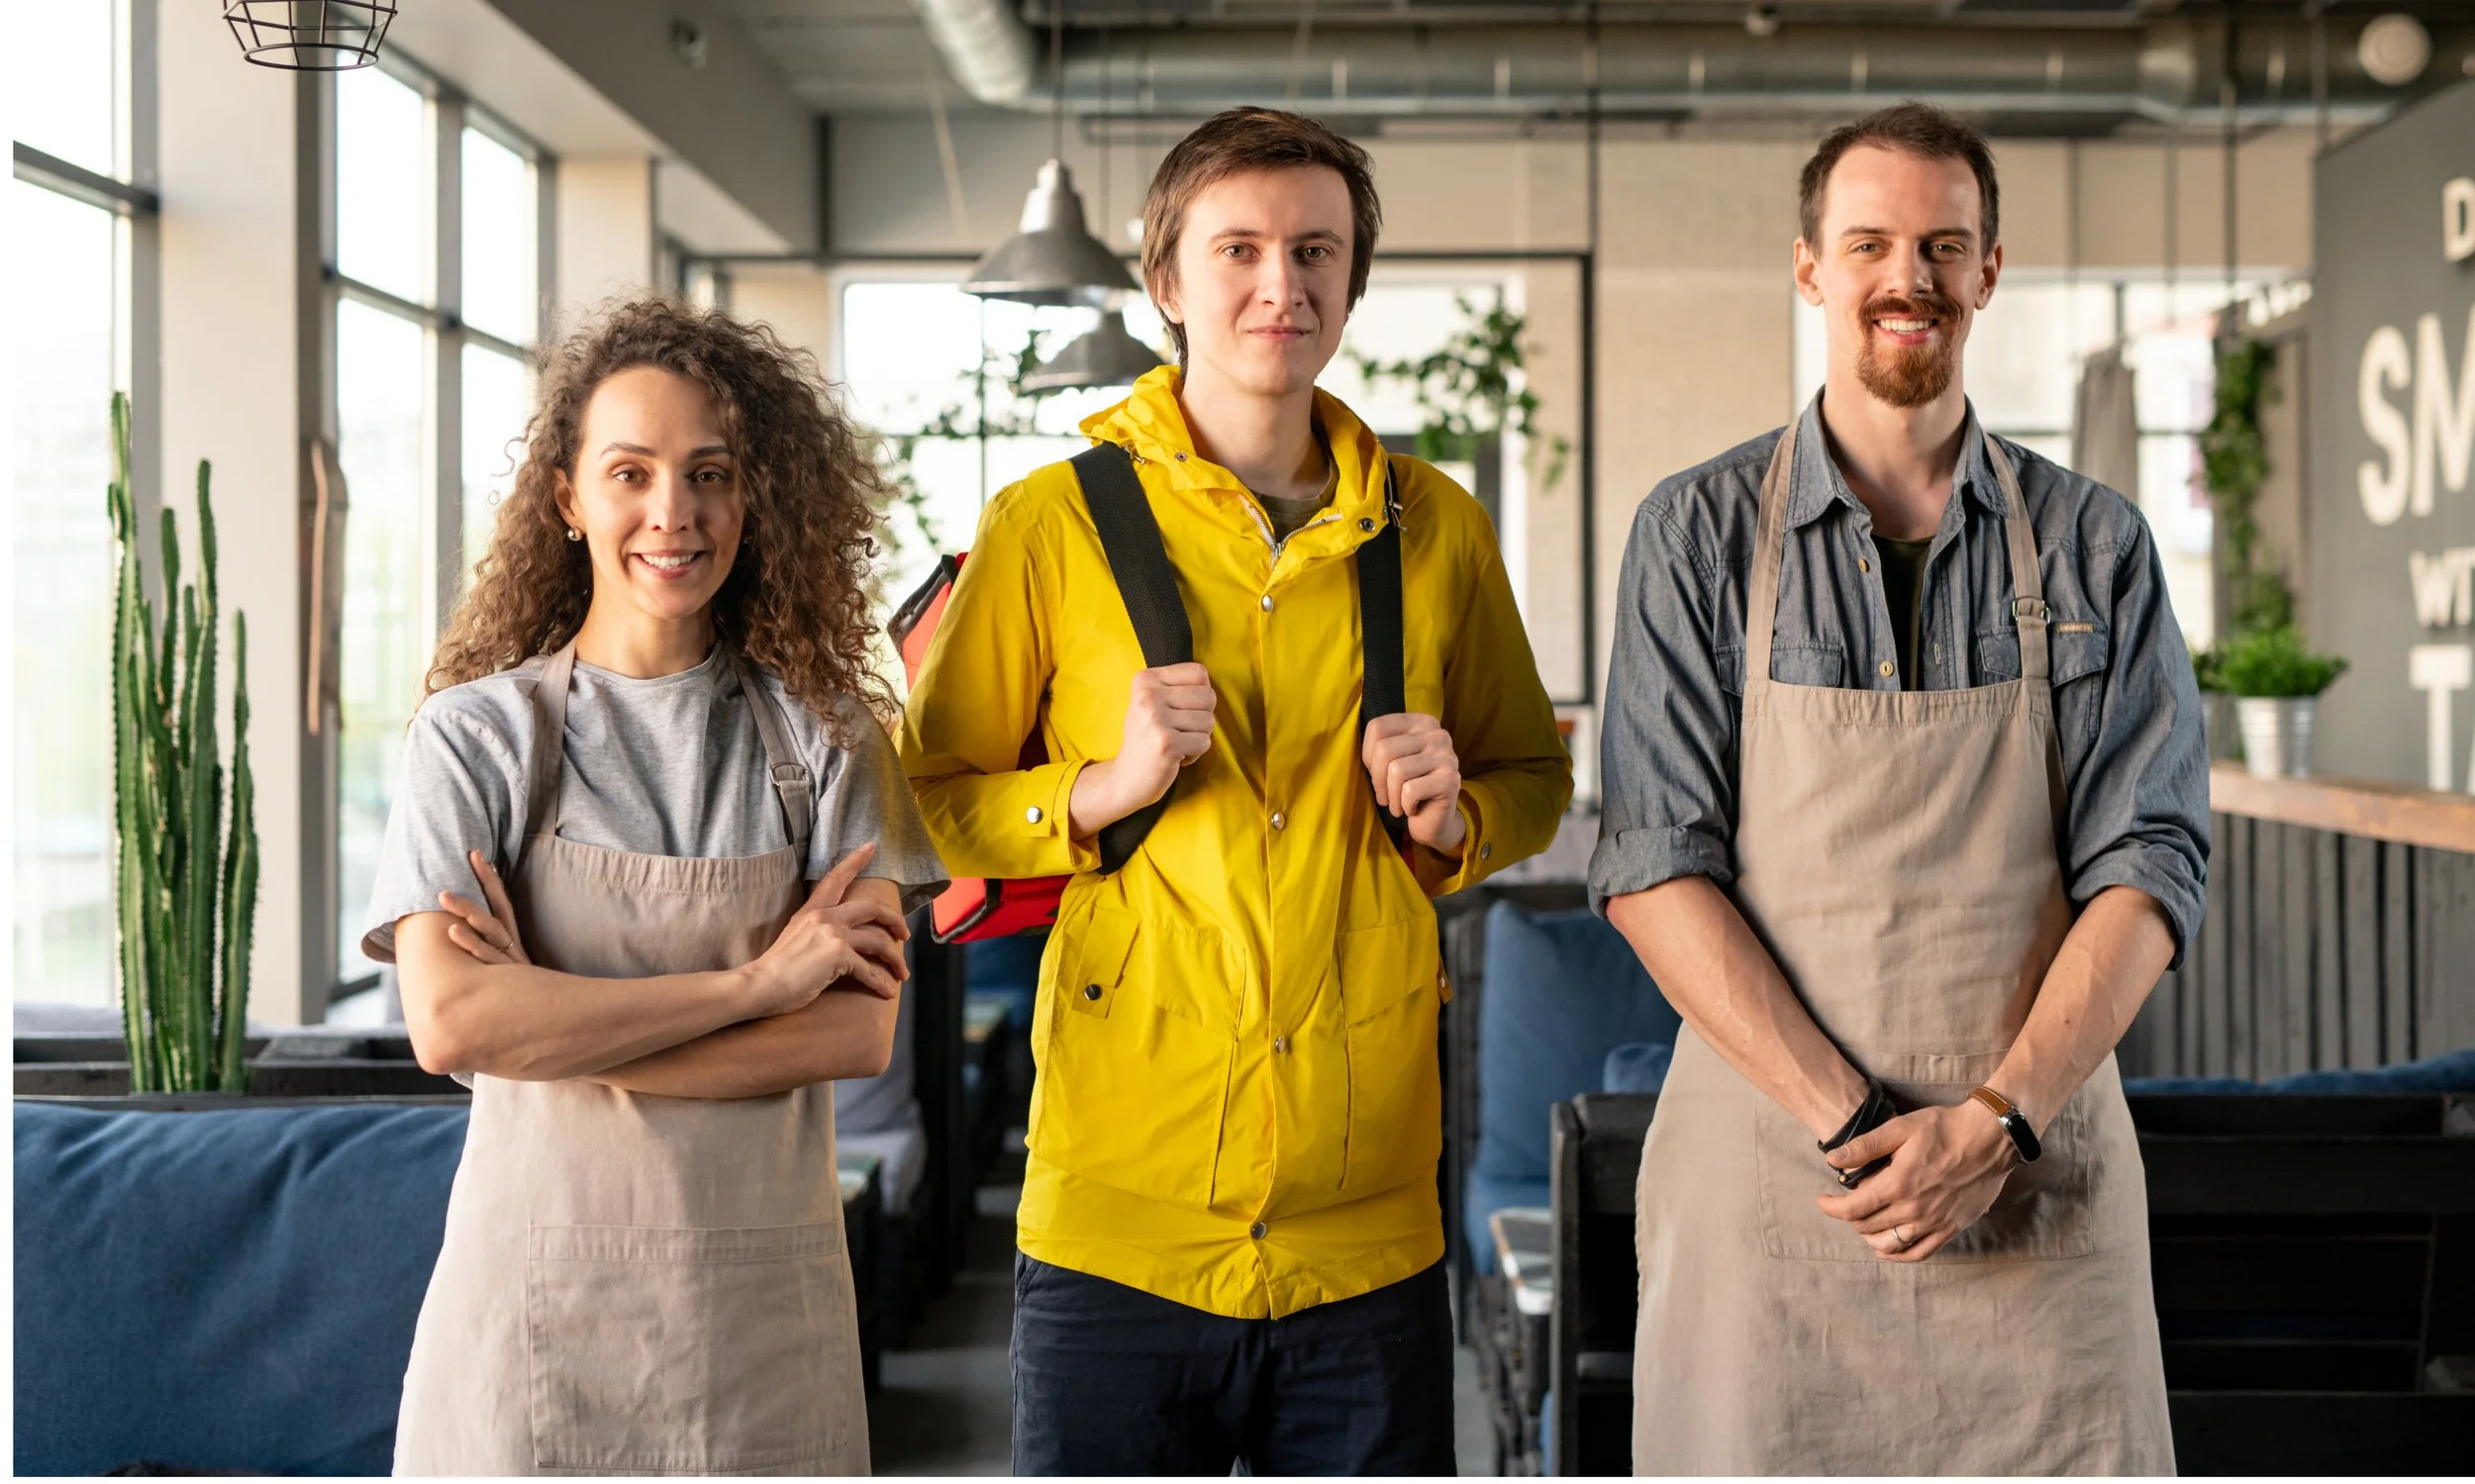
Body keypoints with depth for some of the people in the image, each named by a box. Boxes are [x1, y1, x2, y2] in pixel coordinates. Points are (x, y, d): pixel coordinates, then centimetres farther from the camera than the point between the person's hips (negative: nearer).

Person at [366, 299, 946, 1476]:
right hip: (538, 1293, -1)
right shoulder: (478, 735, -2)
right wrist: (755, 981, -14)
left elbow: (860, 1029, -7)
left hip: (762, 1300, 1)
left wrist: (559, 1031, -14)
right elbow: (447, 1026, -15)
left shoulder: (820, 733, 2)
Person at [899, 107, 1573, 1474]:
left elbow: (1535, 781, 19)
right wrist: (1102, 788, -13)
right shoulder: (1050, 524, -1)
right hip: (1118, 1222, -2)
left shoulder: (1436, 530, 7)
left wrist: (1452, 817, -3)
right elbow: (923, 807, 4)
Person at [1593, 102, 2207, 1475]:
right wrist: (1848, 1119, -14)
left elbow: (2148, 865, 0)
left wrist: (1995, 1120, -14)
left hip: (2038, 1191, 1)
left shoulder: (2095, 549, 6)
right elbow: (1653, 864, -5)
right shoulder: (1700, 534, 1)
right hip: (1761, 1175, -1)